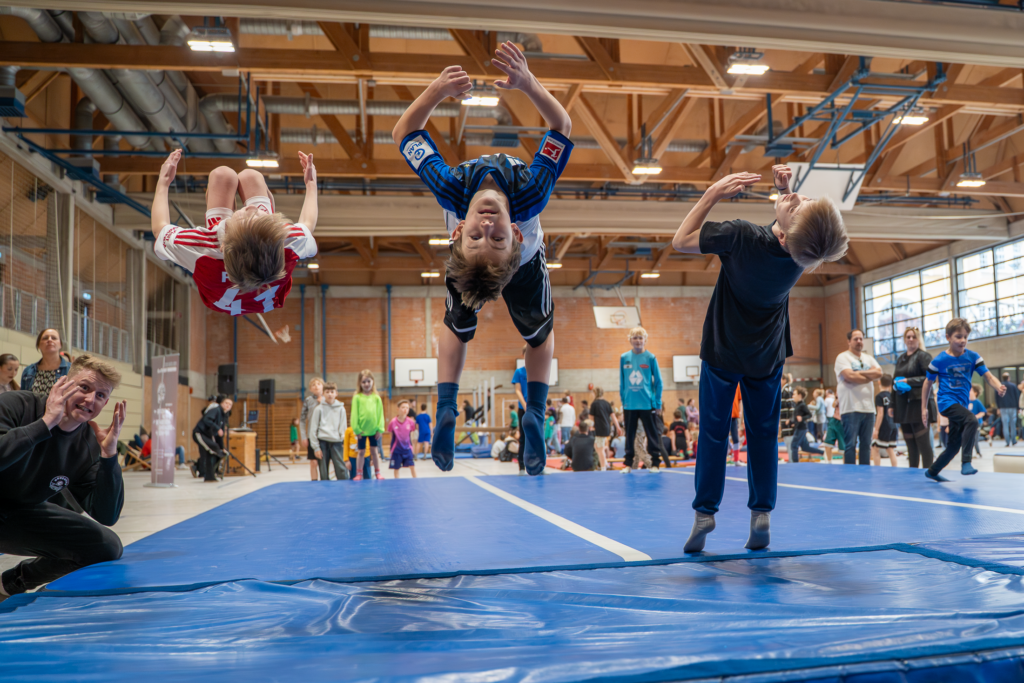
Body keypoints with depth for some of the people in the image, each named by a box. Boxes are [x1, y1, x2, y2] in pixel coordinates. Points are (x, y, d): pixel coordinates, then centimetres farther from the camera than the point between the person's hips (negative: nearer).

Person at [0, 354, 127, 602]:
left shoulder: (89, 445, -9)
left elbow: (107, 516, -15)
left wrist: (109, 453, -24)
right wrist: (46, 423, -37)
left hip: (24, 514, 6)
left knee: (107, 547, -3)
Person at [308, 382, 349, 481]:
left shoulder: (341, 409, 9)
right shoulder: (319, 409, 5)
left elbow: (344, 428, 10)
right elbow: (313, 429, 4)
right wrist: (316, 447, -1)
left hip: (336, 442, 0)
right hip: (322, 442, 0)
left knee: (341, 470, -7)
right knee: (324, 472, 4)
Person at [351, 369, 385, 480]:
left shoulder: (376, 398, 1)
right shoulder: (357, 398, -4)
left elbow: (380, 414, 1)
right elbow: (354, 414, -5)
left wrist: (380, 428, -5)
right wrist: (357, 429, -10)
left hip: (374, 429, 1)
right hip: (362, 430, -1)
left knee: (374, 451, 11)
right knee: (361, 452, 7)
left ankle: (377, 472, 20)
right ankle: (359, 474, 15)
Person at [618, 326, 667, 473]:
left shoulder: (650, 358, -3)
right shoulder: (624, 358, 3)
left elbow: (658, 382, 0)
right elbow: (622, 382, 8)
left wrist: (658, 403, -4)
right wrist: (623, 401, 6)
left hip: (647, 404, -2)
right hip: (629, 405, 2)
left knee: (652, 434, 5)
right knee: (630, 435, 10)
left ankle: (655, 463, 14)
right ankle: (628, 464, 19)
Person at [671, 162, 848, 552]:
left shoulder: (742, 237, -32)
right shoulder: (807, 248, -18)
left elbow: (680, 241, -18)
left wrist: (714, 193, -19)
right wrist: (785, 188, -8)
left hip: (723, 352, -3)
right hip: (768, 355, 3)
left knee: (713, 432, 7)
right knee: (764, 434, 12)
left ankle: (704, 511, 8)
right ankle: (762, 512, 11)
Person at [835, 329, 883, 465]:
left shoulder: (868, 359, 18)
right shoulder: (843, 357, -2)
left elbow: (879, 372, 1)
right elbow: (849, 376, -16)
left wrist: (859, 373, -10)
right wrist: (870, 376, -3)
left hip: (868, 408, 6)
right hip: (851, 408, -6)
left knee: (866, 444, 9)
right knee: (851, 445, -6)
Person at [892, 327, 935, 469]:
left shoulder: (923, 356, -3)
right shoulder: (901, 359, 19)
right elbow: (894, 381, 23)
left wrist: (908, 381, -15)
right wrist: (892, 405, 18)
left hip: (918, 403, -7)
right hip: (903, 406, 7)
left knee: (923, 442, -6)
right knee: (910, 444, 10)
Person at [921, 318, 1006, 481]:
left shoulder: (973, 357, 0)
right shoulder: (939, 361, -8)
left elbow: (988, 376, -6)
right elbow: (928, 383, 2)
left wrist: (999, 387, -29)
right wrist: (924, 407, 1)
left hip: (961, 405, 5)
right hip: (946, 402, -5)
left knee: (954, 445, 11)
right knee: (972, 420, -33)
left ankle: (932, 472, 30)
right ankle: (966, 462, -32)